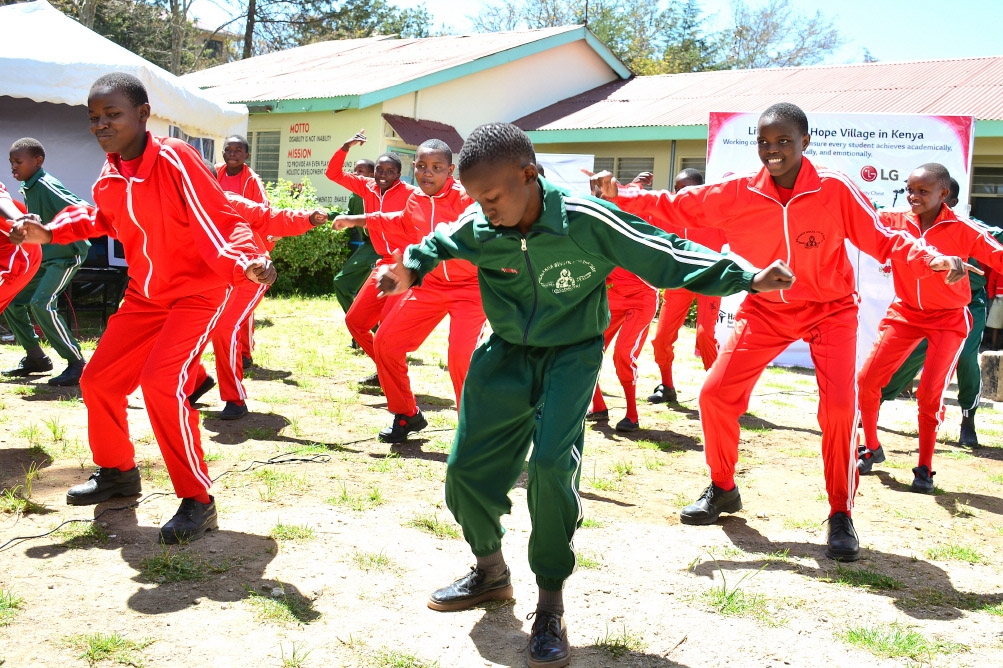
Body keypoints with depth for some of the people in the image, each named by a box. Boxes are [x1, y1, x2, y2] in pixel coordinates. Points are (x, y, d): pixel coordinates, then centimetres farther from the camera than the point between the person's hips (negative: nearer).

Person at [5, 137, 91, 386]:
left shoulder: (46, 186, -17)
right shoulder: (27, 189, 11)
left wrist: (79, 246, -24)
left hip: (64, 256, -10)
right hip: (42, 258, 10)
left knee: (41, 303, -23)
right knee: (11, 300, 9)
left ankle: (77, 363, -16)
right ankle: (35, 357, 20)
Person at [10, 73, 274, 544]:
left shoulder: (174, 159, -23)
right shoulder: (109, 176, 0)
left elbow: (219, 221, -25)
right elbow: (101, 218, 21)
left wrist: (245, 264, -43)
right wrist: (51, 232, 8)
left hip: (197, 291, -8)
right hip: (144, 295, 8)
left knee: (161, 382, -25)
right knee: (97, 379, 12)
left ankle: (198, 502, -11)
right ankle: (117, 473, 37)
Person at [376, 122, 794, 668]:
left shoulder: (586, 221, -23)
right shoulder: (477, 229, -11)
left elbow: (664, 254, -16)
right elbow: (439, 244, 14)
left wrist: (747, 278, -21)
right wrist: (409, 270, -5)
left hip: (571, 353, -4)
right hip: (506, 354, 4)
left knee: (552, 463, -24)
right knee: (466, 468, 1)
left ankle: (551, 607, -4)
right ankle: (490, 572, 31)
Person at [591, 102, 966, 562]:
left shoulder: (836, 190, -18)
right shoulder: (738, 192, -12)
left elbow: (883, 240, -13)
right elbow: (675, 208, -9)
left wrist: (934, 261, -29)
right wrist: (620, 196, -22)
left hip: (829, 309, -2)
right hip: (764, 309, 3)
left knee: (839, 406, -20)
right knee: (716, 394, -4)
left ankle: (841, 516, 1)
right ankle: (722, 490, 21)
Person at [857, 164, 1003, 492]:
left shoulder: (964, 230, -15)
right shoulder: (895, 222, -8)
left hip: (948, 318, -3)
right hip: (905, 313, 3)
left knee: (930, 394, -12)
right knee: (866, 380, -3)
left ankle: (924, 469, 7)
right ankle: (872, 449, 21)